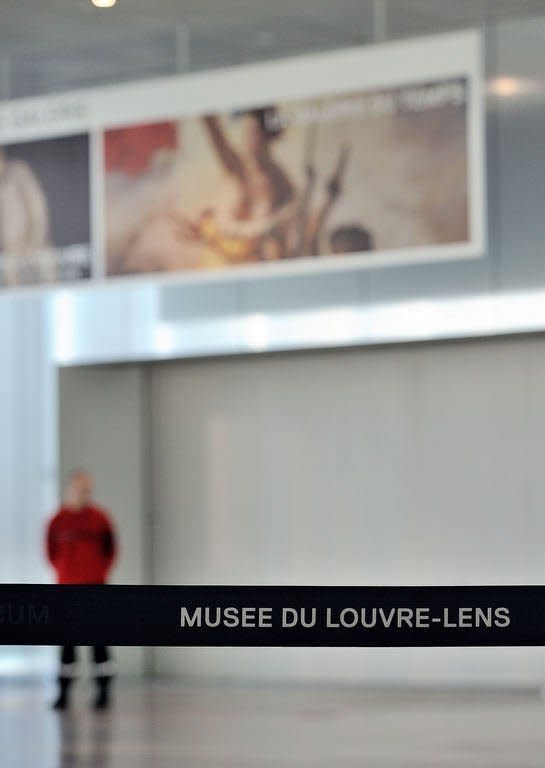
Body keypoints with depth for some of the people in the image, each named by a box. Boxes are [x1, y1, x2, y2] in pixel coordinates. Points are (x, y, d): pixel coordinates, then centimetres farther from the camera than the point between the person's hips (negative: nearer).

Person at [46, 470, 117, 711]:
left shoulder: (100, 518, -1)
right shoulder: (58, 520, 1)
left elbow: (110, 549, 5)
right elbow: (51, 551, 8)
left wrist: (99, 571, -2)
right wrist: (63, 571, 2)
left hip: (94, 585, -2)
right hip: (67, 587, 2)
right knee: (67, 641, 6)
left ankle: (103, 691, 2)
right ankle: (63, 693, 10)